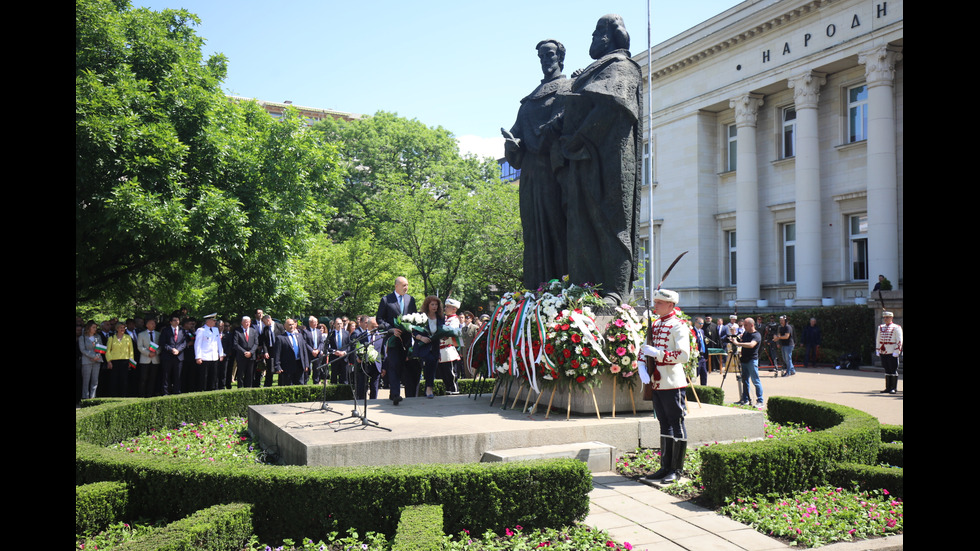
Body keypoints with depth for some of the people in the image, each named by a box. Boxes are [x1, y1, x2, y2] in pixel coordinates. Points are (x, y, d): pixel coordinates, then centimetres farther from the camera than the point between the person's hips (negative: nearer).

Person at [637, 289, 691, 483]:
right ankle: (665, 467, 22)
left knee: (676, 424, 1)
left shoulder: (679, 326, -10)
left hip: (672, 384, -8)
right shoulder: (655, 325, 13)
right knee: (664, 424, 14)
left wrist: (658, 353, -24)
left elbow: (684, 355, -19)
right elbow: (645, 349, 16)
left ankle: (676, 470, 8)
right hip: (657, 383, 8)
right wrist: (642, 367, -2)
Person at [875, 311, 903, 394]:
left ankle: (894, 389, 5)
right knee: (887, 370, 9)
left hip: (892, 353, -5)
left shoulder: (896, 327, -4)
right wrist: (877, 350, 13)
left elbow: (899, 341, -8)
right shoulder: (880, 327, 12)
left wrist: (896, 352, -13)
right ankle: (888, 388, 13)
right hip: (883, 353, 5)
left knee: (893, 371, 0)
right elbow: (878, 339, 18)